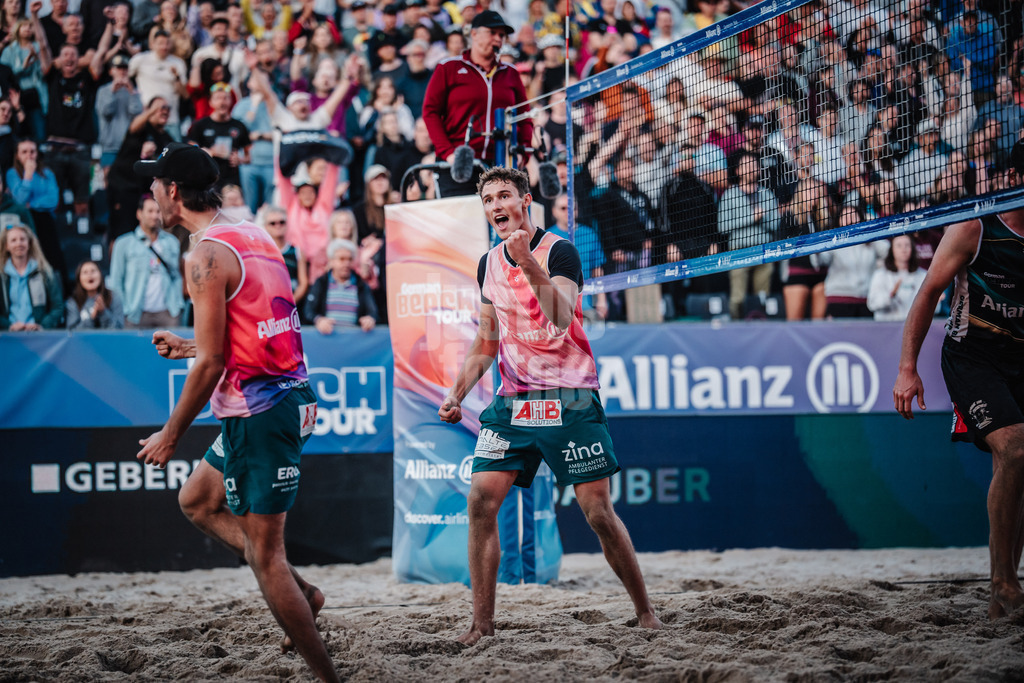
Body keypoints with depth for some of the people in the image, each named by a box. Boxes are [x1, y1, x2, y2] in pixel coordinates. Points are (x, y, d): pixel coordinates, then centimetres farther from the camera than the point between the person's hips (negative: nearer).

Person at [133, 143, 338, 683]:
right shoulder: (256, 239, 13)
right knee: (195, 500, 24)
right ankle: (300, 592, 18)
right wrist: (186, 347, 30)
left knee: (264, 555, -3)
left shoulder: (206, 255, -15)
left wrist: (170, 435, -8)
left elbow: (211, 363, -17)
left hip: (255, 410, -9)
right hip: (291, 396, 10)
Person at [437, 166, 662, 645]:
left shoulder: (558, 251, -8)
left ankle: (645, 612, 10)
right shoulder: (488, 265, 11)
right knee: (481, 499, -9)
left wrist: (530, 263, -35)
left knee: (599, 512, -6)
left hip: (569, 399, -5)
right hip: (512, 402, 5)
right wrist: (457, 393, 10)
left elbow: (562, 318, -25)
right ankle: (482, 623, -4)